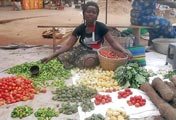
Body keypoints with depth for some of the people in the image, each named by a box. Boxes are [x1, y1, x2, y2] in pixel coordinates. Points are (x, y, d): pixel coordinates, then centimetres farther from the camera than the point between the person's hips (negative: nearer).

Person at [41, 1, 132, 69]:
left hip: (94, 53, -2)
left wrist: (124, 51, -32)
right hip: (81, 50, 2)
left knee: (90, 61, -39)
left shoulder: (101, 27, -11)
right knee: (62, 58, -24)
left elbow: (113, 42, -11)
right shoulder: (80, 29, -4)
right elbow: (68, 45, -6)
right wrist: (52, 56, -17)